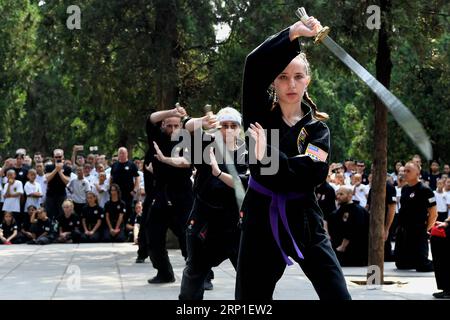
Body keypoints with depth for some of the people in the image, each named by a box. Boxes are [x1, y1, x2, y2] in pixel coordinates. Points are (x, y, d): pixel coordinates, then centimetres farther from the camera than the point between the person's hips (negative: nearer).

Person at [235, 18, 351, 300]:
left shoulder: (317, 128, 3)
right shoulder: (261, 114, 2)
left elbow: (313, 174, -15)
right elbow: (255, 65, -16)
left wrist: (269, 156, -22)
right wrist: (293, 33, -25)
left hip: (303, 221, 0)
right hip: (261, 219, 0)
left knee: (338, 295, -6)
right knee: (250, 298, 4)